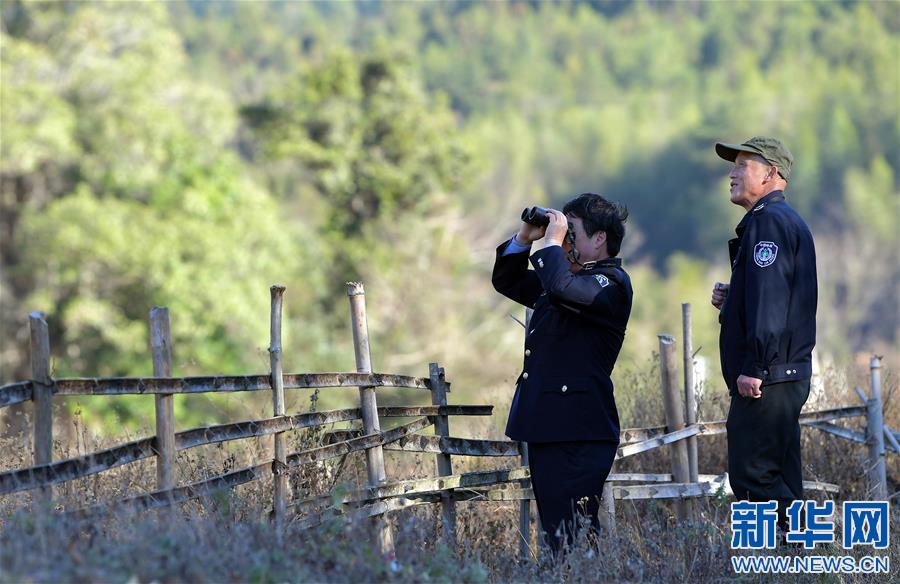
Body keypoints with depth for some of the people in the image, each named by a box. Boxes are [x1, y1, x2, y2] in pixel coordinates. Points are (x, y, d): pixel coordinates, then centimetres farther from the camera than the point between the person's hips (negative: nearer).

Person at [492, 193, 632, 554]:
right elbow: (507, 281, 29)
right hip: (546, 426, 10)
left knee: (573, 534, -15)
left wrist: (553, 241, -14)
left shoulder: (611, 283, -9)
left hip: (578, 431, -10)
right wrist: (524, 239, 14)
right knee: (556, 535, 10)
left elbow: (562, 287, -30)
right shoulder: (571, 277, 20)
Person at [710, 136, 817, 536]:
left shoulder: (768, 221, -12)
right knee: (780, 481, 11)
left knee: (752, 476, -12)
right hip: (786, 376, 11)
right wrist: (730, 298, 10)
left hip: (764, 379, -11)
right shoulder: (787, 221, 22)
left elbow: (769, 299, -22)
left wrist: (754, 368, -25)